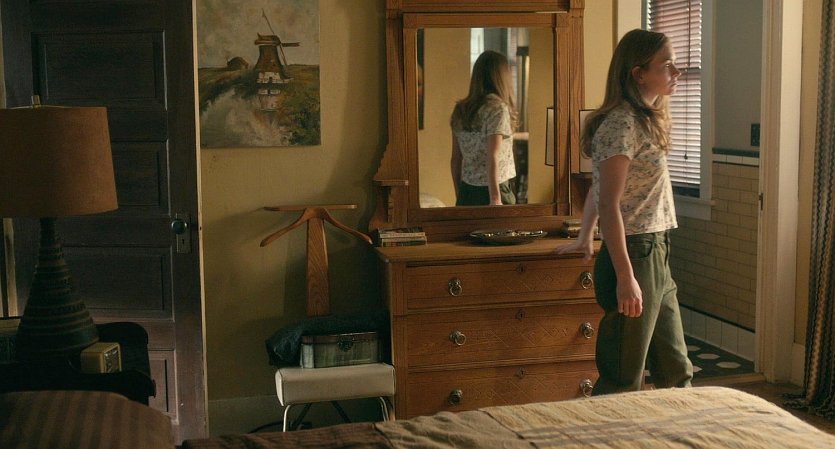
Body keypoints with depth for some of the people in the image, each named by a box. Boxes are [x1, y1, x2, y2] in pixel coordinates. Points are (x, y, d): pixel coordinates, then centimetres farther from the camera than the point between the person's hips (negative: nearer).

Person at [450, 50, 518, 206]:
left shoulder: (460, 109, 7)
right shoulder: (497, 108, -12)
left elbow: (455, 159, 11)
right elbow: (492, 159, -18)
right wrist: (496, 200, -19)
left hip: (466, 193, 6)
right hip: (491, 190, -6)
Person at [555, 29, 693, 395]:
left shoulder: (643, 120, 14)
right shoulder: (622, 123, -16)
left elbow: (596, 188, 22)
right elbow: (608, 204, -21)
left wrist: (584, 239, 31)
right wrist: (625, 277, -23)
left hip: (655, 255, 10)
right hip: (633, 255, -10)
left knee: (676, 371, 15)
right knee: (623, 381, 0)